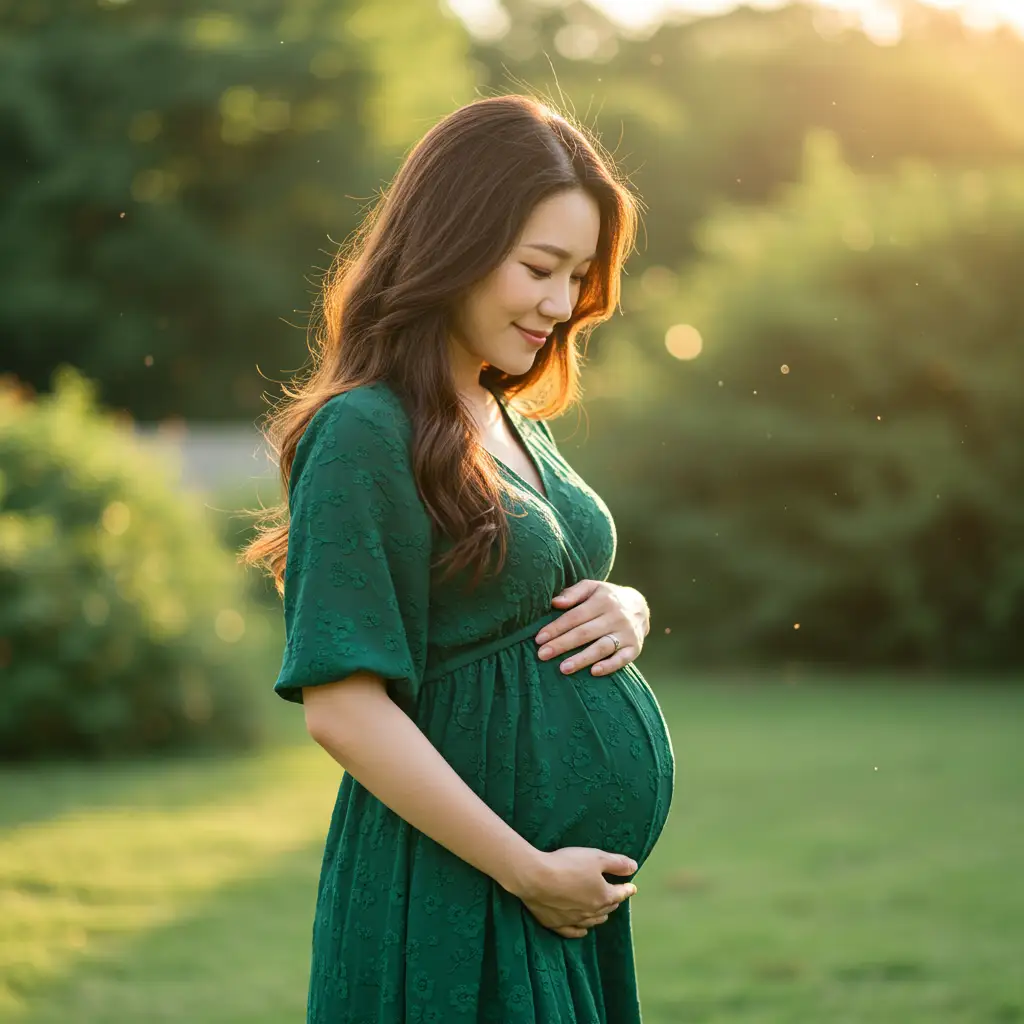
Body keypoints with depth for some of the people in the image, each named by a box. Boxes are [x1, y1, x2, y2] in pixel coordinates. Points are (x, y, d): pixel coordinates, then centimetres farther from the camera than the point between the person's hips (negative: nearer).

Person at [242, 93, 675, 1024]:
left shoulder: (517, 424, 11)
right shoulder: (363, 434, -15)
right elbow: (342, 707, -21)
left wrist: (629, 609, 0)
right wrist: (530, 871, -17)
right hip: (459, 905, -8)